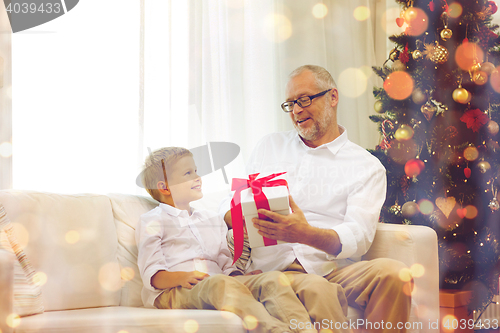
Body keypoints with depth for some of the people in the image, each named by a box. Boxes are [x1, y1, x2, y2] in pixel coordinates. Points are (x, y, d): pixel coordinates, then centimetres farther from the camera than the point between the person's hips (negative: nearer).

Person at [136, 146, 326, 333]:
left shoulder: (212, 220, 32)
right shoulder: (152, 221, 12)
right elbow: (152, 275, -1)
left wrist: (245, 277, 3)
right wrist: (181, 277, -21)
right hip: (171, 292, -6)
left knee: (273, 279, -20)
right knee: (222, 284, -38)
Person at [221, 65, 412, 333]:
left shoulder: (367, 167, 12)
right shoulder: (269, 146, 24)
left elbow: (358, 237, -3)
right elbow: (230, 204, 20)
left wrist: (306, 234, -25)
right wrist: (248, 220, -6)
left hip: (332, 268, 1)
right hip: (275, 268, -1)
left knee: (392, 273, -31)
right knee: (318, 296, -37)